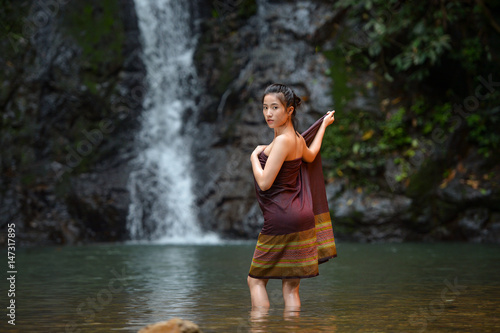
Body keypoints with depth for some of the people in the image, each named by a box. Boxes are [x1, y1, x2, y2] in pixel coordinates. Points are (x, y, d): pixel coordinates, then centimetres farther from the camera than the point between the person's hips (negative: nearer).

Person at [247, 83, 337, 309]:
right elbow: (310, 156, 35)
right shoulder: (298, 139, 10)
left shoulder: (283, 140, -16)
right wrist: (324, 125, 49)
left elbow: (264, 183, -20)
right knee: (290, 286, 8)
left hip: (282, 219, -9)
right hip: (299, 216, 9)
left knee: (256, 280, 2)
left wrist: (254, 157, -1)